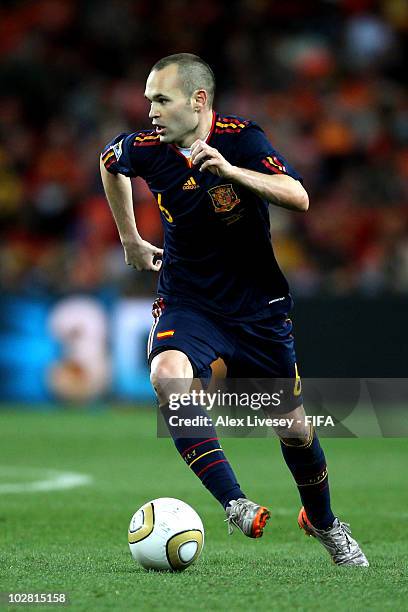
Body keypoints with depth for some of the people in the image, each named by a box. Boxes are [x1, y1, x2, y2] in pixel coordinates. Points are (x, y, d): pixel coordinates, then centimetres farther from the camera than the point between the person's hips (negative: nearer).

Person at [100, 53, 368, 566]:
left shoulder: (241, 139, -17)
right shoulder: (144, 149, -9)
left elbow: (299, 197, -30)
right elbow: (109, 161, 16)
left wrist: (231, 170, -43)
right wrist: (131, 241, 20)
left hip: (257, 306, -1)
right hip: (187, 303, 1)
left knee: (295, 429, 6)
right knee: (168, 375, -33)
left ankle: (322, 522, 36)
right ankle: (233, 504, -31)